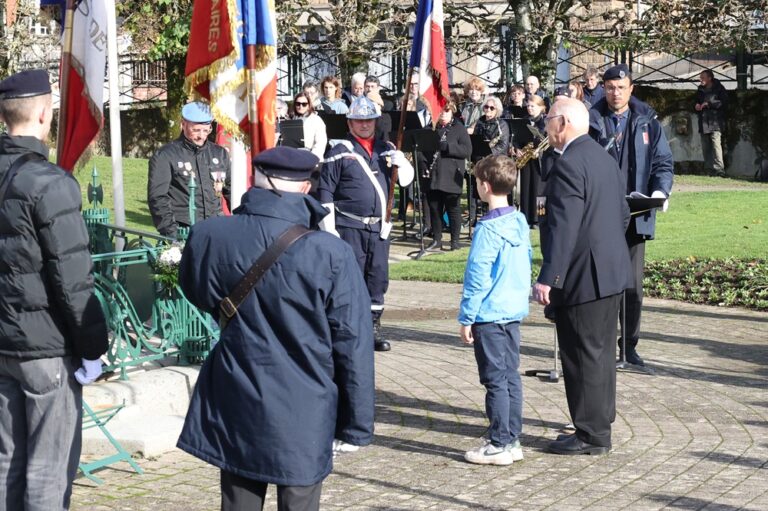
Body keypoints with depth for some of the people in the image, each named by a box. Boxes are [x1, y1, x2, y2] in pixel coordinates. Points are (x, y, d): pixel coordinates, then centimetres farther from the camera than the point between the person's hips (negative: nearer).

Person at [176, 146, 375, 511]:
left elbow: (198, 295, 12)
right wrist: (355, 425, -1)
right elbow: (353, 345, -11)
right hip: (304, 417, -2)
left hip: (235, 410, 3)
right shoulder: (331, 255, -17)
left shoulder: (208, 237, -9)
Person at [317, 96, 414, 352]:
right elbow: (325, 192, -3)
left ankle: (373, 327, 16)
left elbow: (406, 179, 13)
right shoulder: (340, 152, -2)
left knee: (378, 276, 6)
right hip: (349, 226, -4)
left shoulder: (386, 149, 13)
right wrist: (328, 229, -8)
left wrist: (400, 161, -10)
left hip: (379, 226, 5)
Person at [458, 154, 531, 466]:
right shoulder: (520, 222, 7)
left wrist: (466, 318, -11)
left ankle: (499, 445, 2)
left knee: (496, 380, -3)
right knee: (511, 376, 12)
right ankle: (512, 440, 18)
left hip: (489, 315, -8)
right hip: (514, 311, 8)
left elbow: (477, 278, -17)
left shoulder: (488, 229, -18)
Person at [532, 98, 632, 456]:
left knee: (584, 356, -2)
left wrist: (548, 277, -24)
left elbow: (563, 226, -24)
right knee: (600, 353, 16)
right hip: (611, 273, 10)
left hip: (582, 276, -10)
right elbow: (623, 213, 17)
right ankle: (598, 427, 26)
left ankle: (591, 436, 5)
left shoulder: (568, 164, -18)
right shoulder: (604, 158, 12)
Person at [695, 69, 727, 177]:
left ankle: (719, 169, -23)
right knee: (705, 147, 5)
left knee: (716, 143, -18)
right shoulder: (700, 90, 19)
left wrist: (709, 104, -12)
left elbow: (724, 102, -9)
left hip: (716, 122, -6)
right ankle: (709, 169, 11)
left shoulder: (719, 88, 1)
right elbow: (697, 102, 31)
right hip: (704, 122, 6)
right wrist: (696, 107, 8)